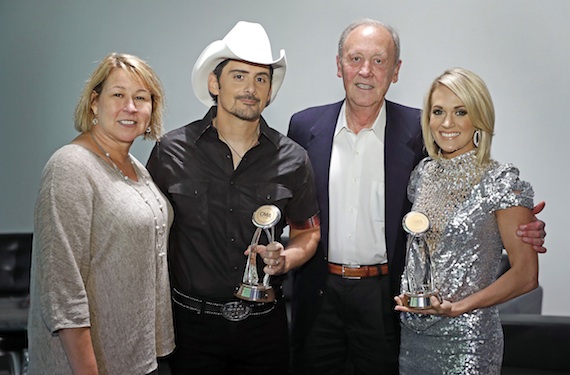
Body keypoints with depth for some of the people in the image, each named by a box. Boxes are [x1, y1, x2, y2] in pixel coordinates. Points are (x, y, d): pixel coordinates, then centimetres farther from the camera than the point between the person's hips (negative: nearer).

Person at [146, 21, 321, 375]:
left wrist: (284, 260, -11)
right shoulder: (171, 152, -6)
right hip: (194, 322, -1)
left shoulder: (292, 159, -2)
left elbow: (308, 232, 9)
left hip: (265, 323, 2)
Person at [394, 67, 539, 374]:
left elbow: (526, 274, -11)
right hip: (412, 331, 5)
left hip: (466, 337, -5)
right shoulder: (424, 172, 5)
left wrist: (456, 307, -19)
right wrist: (407, 296, 3)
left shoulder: (501, 181, -11)